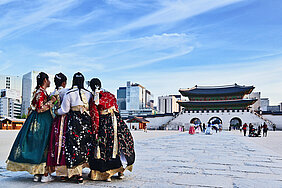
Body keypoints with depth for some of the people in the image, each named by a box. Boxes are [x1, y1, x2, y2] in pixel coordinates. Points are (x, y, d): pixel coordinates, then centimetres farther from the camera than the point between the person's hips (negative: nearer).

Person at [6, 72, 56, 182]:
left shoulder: (39, 91, 15)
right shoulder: (41, 92, -13)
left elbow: (32, 107, 19)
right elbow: (40, 108, -19)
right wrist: (51, 101, -13)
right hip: (41, 122, -10)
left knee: (37, 145, 9)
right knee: (43, 145, -6)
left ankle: (37, 174, 14)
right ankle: (44, 175, -2)